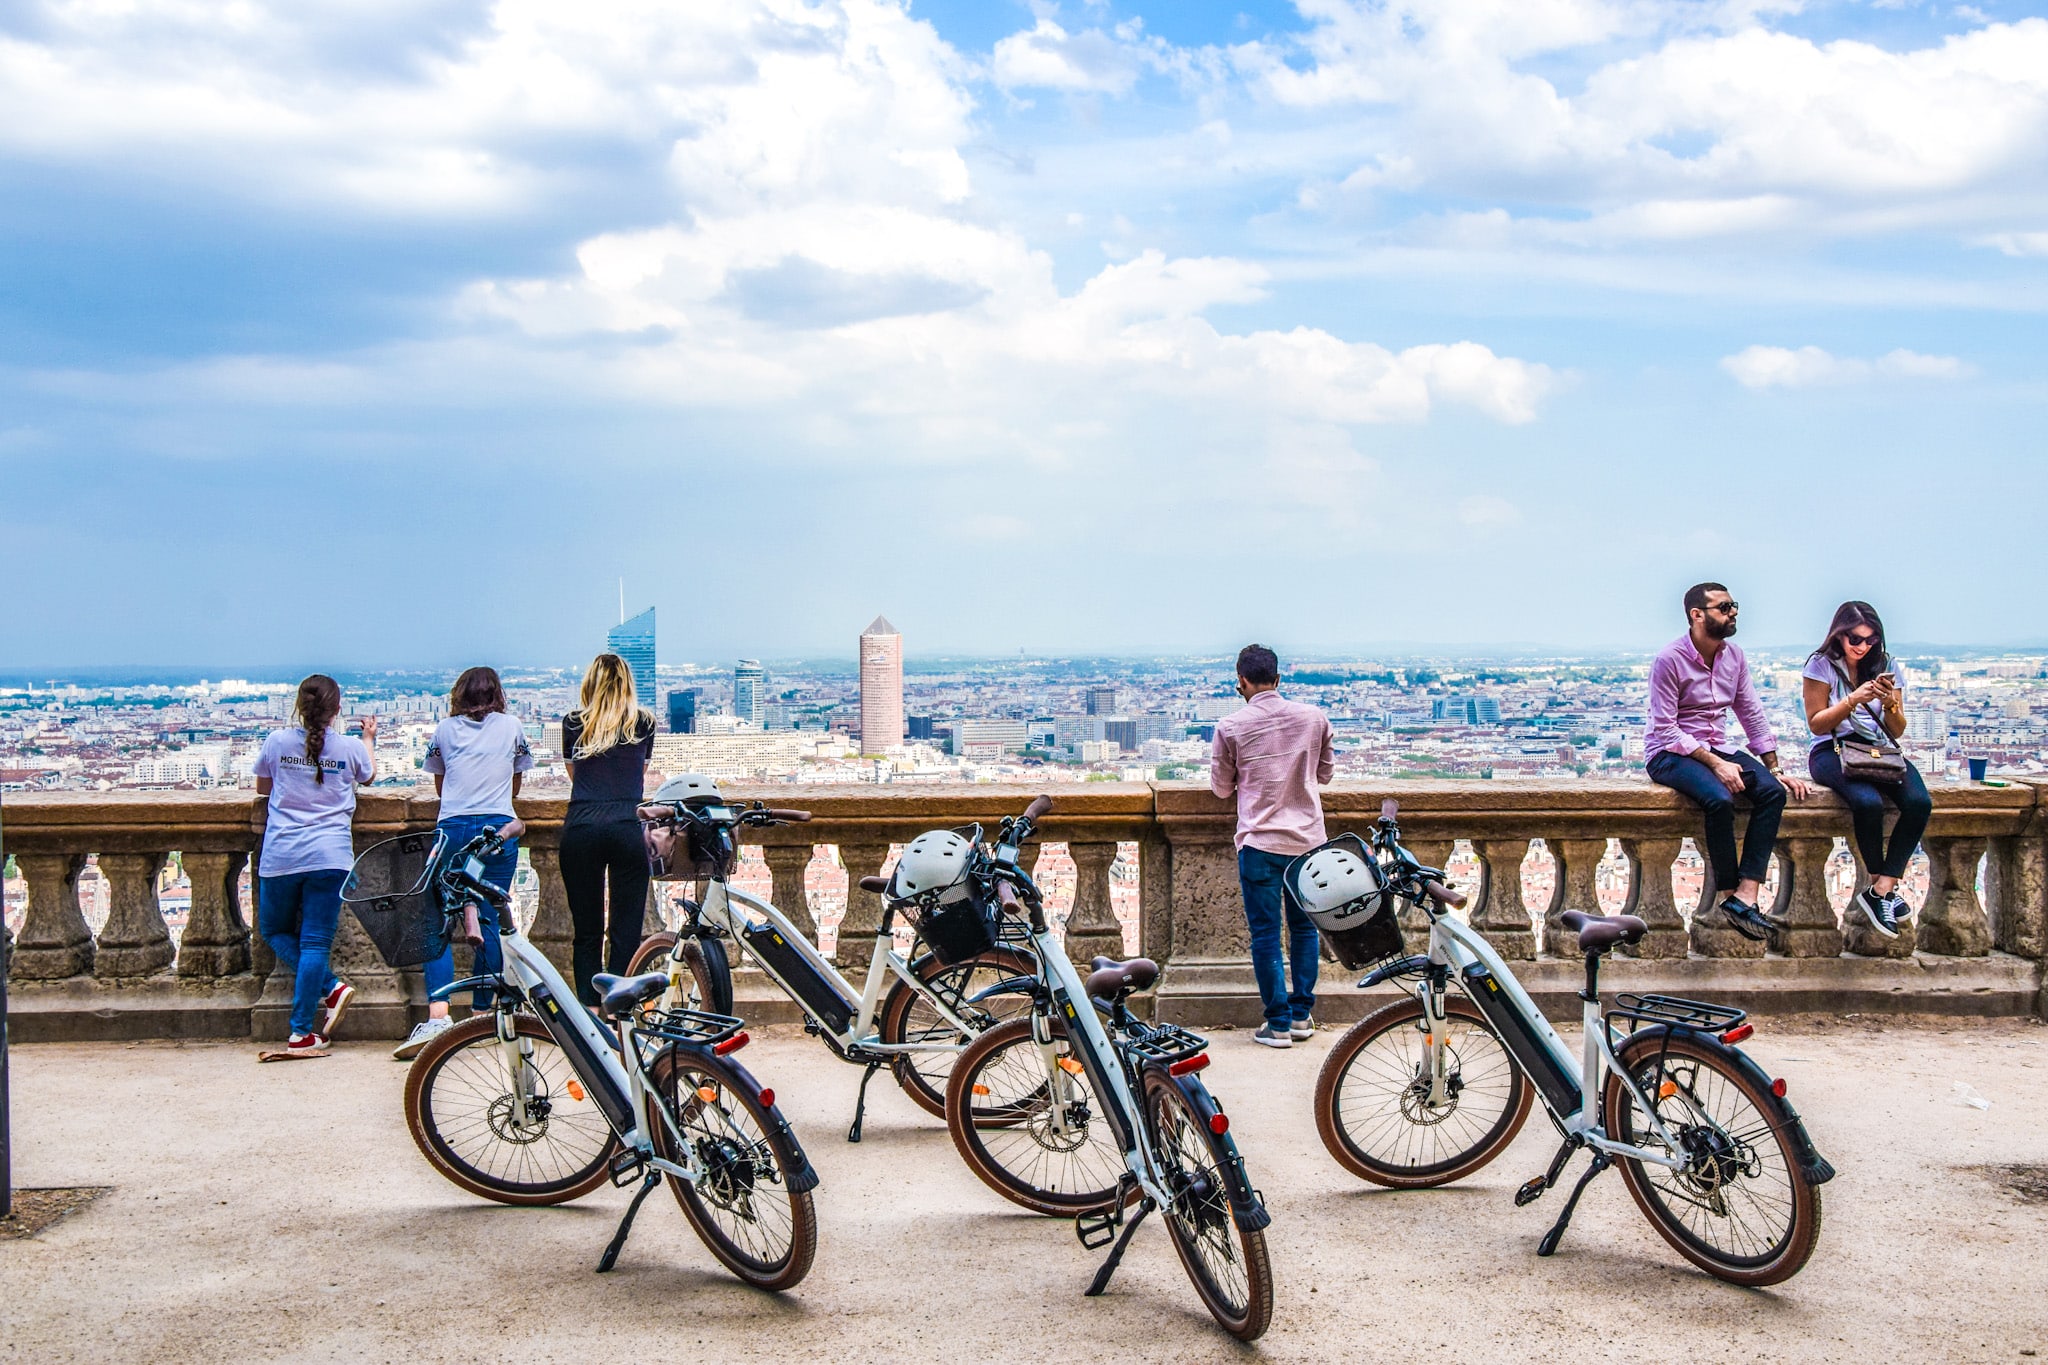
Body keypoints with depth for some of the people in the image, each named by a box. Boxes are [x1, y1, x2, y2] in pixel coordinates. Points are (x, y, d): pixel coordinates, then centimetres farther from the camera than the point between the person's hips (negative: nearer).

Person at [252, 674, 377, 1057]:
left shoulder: (277, 742, 1)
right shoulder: (350, 747, 0)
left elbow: (262, 787, 18)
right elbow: (369, 775, 24)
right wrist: (369, 737, 39)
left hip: (280, 857, 0)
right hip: (329, 857, 0)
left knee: (274, 931, 19)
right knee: (315, 943, 0)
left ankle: (331, 988, 1)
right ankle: (302, 1034, -5)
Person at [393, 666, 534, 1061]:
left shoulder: (444, 730, 13)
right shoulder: (511, 727, 12)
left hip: (452, 828, -1)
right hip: (499, 828, 1)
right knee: (490, 921, 5)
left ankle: (437, 1014, -18)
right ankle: (482, 1013, 7)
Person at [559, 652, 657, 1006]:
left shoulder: (573, 724, 12)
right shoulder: (644, 722, 11)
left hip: (580, 829, 1)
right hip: (627, 829, -1)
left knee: (586, 933, 8)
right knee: (626, 933, 2)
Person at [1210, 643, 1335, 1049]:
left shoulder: (1230, 727, -7)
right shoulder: (1314, 718, 1)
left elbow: (1221, 787, 5)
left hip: (1260, 841, -3)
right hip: (1308, 839, 3)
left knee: (1266, 933, 3)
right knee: (1305, 927, 15)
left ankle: (1279, 1023, 5)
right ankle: (1302, 1015, 19)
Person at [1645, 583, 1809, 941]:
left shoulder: (1734, 655, 7)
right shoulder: (1670, 660, -14)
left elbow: (1753, 715, 12)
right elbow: (1665, 730, -17)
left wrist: (1775, 769, 4)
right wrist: (1715, 764, -24)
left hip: (1716, 748, 7)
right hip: (1669, 753, -7)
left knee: (1772, 790, -20)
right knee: (1720, 798, -35)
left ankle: (1746, 896, -26)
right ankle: (1729, 893, -17)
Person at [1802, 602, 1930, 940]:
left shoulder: (1887, 666, 11)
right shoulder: (1823, 665, 1)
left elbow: (1897, 731, 10)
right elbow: (1816, 724, -3)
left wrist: (1890, 704, -11)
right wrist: (1853, 700, -15)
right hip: (1832, 751, -4)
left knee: (1919, 802, -27)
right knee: (1869, 802, -36)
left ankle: (1880, 889, -22)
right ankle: (1885, 886, -12)